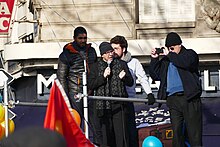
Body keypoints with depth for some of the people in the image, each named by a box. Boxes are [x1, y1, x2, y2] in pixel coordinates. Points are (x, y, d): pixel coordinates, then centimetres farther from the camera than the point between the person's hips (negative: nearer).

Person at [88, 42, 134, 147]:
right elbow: (90, 85, 1)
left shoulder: (122, 64, 11)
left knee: (121, 134, -3)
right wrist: (103, 77, -10)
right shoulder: (95, 67, 8)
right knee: (104, 133, 0)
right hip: (102, 105, 0)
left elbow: (130, 83, 12)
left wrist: (124, 78, -10)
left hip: (119, 104, 0)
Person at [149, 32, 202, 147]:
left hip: (189, 98, -4)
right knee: (176, 131, 1)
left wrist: (170, 55, -8)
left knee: (194, 131, -5)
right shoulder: (165, 60, 22)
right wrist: (154, 59, 8)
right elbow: (155, 76, 19)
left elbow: (186, 63, -14)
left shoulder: (189, 54, 9)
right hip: (173, 99, 4)